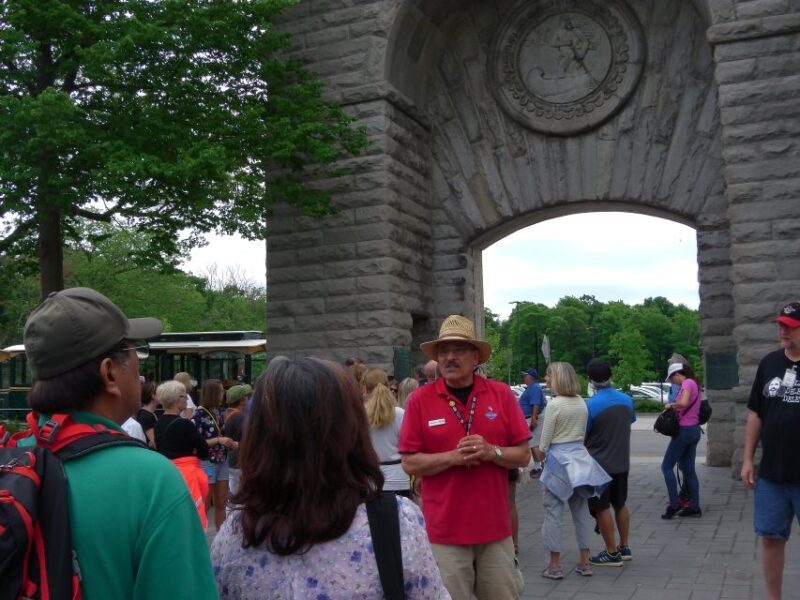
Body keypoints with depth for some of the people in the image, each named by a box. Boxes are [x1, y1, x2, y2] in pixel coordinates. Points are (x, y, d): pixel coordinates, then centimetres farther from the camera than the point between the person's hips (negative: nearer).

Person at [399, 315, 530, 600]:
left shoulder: (501, 394, 1)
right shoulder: (419, 400, -4)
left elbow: (523, 455, 3)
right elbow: (410, 463, -4)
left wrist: (492, 452, -17)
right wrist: (452, 457, -18)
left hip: (495, 528, 2)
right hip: (444, 531, -2)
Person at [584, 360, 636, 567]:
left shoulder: (591, 405, -20)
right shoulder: (627, 400, -1)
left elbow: (582, 436, -12)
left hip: (599, 464, -6)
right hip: (622, 462, 6)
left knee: (602, 508, 4)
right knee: (620, 505, 18)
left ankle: (612, 553, 9)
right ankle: (624, 548, 27)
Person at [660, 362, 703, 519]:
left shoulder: (687, 383, -13)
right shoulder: (694, 383, 15)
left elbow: (683, 402, -29)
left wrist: (670, 405, -12)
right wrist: (673, 409, 6)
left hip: (685, 430, -9)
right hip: (694, 429, 9)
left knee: (666, 466, -2)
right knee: (689, 469, 12)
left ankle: (674, 503, -3)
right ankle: (694, 506, 12)